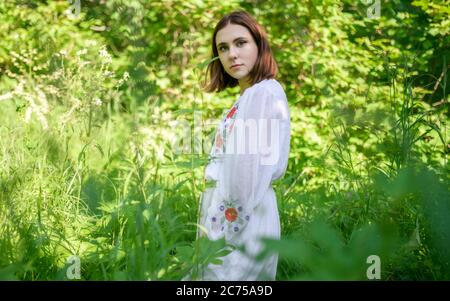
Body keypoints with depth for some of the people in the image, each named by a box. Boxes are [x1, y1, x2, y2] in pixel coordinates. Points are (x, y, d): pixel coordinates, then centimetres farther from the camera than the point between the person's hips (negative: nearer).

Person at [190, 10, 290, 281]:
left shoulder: (265, 93, -13)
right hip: (229, 211, 9)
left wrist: (227, 230, -19)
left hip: (241, 217, -9)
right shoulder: (247, 97, 17)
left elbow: (252, 170, -19)